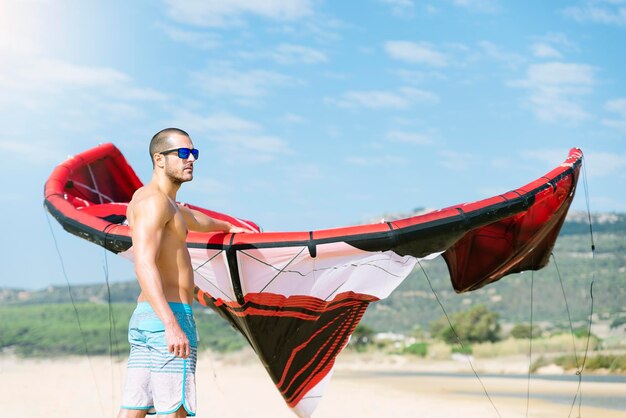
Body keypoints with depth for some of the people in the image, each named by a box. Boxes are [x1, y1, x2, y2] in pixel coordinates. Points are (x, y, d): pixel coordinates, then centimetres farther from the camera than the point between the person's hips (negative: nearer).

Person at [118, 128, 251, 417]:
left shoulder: (155, 200, 22)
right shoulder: (154, 200, -10)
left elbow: (191, 219, 45)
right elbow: (144, 265, -23)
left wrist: (226, 226, 64)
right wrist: (171, 325, -33)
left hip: (143, 318, 10)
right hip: (168, 317, -10)